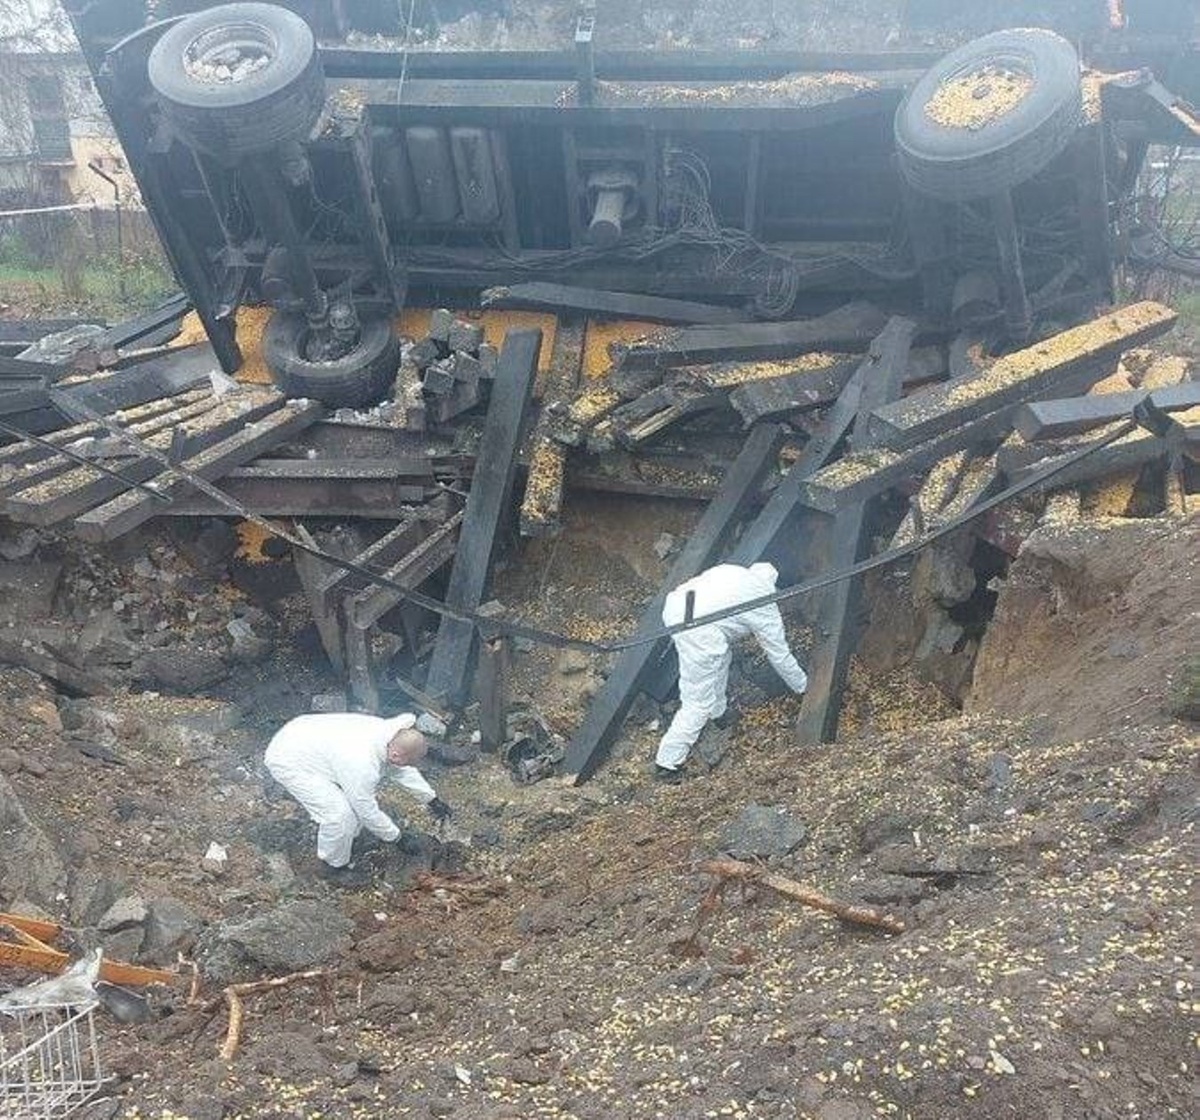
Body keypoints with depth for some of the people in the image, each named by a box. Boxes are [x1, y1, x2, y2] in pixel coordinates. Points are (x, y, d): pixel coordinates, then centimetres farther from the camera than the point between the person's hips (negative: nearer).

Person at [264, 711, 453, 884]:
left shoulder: (385, 729, -11)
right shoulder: (362, 764, -35)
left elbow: (405, 769, 10)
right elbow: (368, 811, -20)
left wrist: (432, 799, 16)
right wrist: (394, 837, -5)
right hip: (287, 761, -9)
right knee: (340, 813, -15)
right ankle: (333, 865, 9)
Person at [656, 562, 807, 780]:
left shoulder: (733, 572, 27)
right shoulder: (764, 606, 13)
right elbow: (779, 655, 23)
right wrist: (803, 687, 39)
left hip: (674, 605, 8)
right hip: (698, 628, -7)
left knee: (720, 654, 32)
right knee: (698, 703, 5)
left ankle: (716, 714, 44)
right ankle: (667, 763, 10)